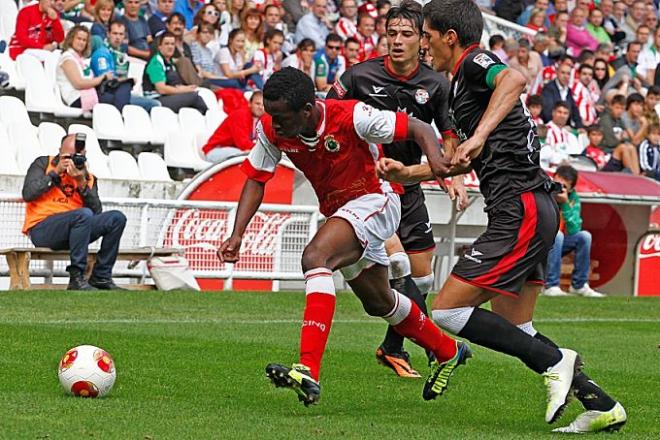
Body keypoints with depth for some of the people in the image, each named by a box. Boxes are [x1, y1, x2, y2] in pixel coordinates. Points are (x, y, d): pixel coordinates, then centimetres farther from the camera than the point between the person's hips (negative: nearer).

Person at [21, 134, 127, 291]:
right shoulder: (43, 164, 8)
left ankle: (101, 277, -7)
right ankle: (76, 278, -31)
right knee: (84, 214, -34)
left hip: (72, 229, 5)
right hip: (41, 229, -5)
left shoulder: (88, 177, 16)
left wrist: (82, 184, -10)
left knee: (117, 218, -11)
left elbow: (97, 212, 2)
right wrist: (55, 173, -8)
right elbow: (28, 194, -7)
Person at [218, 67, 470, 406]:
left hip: (374, 202, -8)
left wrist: (438, 167, -41)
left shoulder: (350, 117, -29)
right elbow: (256, 179, -5)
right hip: (337, 210, 8)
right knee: (378, 302, 22)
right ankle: (448, 352, 48)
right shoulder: (271, 130, -15)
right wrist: (237, 235, -16)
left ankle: (308, 371, -43)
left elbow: (419, 129, -23)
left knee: (315, 257, -33)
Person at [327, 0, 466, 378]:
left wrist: (455, 176, -7)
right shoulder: (360, 76, -11)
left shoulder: (436, 85, -3)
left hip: (409, 189, 4)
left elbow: (449, 136, 9)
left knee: (422, 278, 7)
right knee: (397, 260, -23)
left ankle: (392, 348, 25)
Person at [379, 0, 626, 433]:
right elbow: (464, 162, 34)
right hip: (535, 208, 10)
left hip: (520, 210, -10)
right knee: (513, 330, 13)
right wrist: (407, 172, 29)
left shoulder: (475, 62, -6)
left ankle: (556, 363, -9)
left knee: (447, 311, -9)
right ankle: (601, 405, 10)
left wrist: (479, 136, -38)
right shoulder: (463, 82, 24)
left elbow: (514, 79, -31)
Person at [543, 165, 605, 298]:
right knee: (557, 235, -32)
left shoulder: (573, 199, -4)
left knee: (584, 236, -15)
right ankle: (551, 286, -30)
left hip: (557, 246, 4)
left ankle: (579, 285, -7)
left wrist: (565, 204, -25)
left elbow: (574, 230, -16)